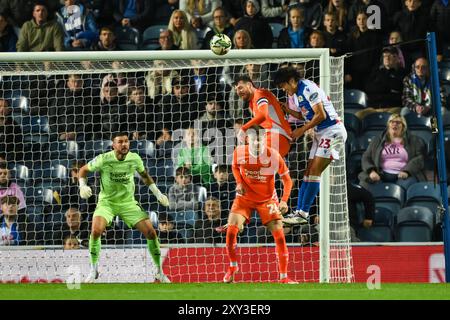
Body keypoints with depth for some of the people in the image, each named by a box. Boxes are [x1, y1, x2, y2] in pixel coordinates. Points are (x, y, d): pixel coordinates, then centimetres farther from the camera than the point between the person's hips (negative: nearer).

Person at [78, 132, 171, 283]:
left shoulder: (135, 159, -8)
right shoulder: (103, 159, -17)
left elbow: (144, 175, 14)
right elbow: (83, 170, -1)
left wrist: (157, 193, 10)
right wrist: (83, 186, -19)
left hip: (128, 202, 2)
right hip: (107, 201, -2)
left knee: (151, 232, -8)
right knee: (96, 231, -28)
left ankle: (159, 272, 10)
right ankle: (93, 270, -8)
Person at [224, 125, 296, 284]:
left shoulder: (274, 156, -19)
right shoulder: (239, 152, -14)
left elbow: (287, 180, -9)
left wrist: (284, 201, -23)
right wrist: (239, 182, -9)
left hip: (267, 199, -1)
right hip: (244, 198, 1)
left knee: (279, 235, -10)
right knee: (231, 230, -15)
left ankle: (284, 277, 4)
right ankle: (232, 267, 12)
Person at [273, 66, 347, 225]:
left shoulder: (308, 89, -16)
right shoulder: (299, 92, 14)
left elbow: (321, 115, -19)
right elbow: (303, 115, 21)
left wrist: (302, 130, -11)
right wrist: (285, 109, 10)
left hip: (332, 131, -10)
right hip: (320, 133, 10)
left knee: (314, 172, -12)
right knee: (308, 172, 6)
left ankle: (303, 214, -12)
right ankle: (299, 211, 7)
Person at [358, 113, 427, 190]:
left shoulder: (413, 141, 19)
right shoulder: (377, 140, 24)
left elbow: (419, 158, 7)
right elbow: (366, 157, 16)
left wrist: (407, 171, -13)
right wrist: (371, 171, -7)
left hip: (402, 175, -2)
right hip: (382, 175, 2)